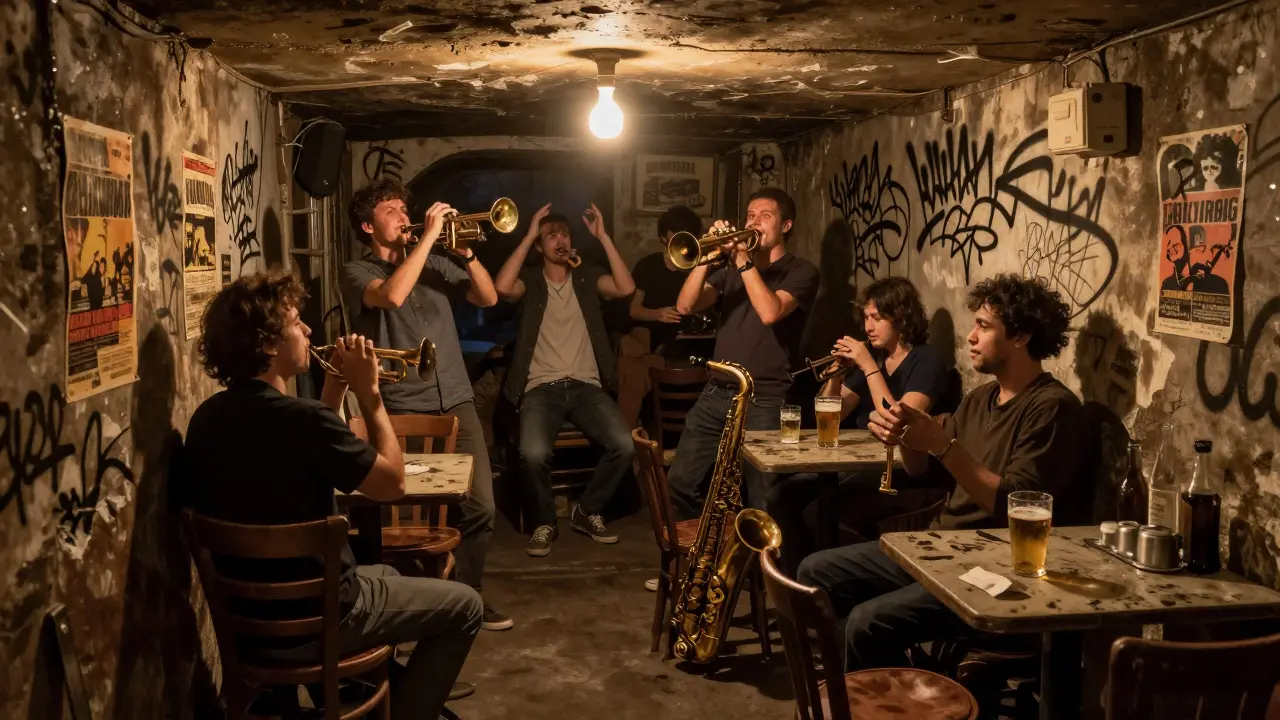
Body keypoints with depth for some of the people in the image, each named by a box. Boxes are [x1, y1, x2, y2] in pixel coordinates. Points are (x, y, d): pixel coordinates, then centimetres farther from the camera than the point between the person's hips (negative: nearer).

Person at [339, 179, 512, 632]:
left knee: (480, 505, 0)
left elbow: (488, 298, 9)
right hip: (403, 407, -4)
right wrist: (429, 235, -18)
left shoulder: (435, 264, 16)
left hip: (456, 400, 4)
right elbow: (391, 295, -22)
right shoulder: (357, 272, 0)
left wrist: (465, 253, -6)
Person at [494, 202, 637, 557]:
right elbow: (503, 287, -16)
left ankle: (587, 511, 4)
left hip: (587, 385, 2)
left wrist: (603, 237, -5)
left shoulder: (586, 277, 14)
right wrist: (528, 236, -9)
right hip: (541, 388, -2)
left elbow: (626, 288, -5)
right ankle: (544, 523, -2)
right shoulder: (530, 280, 8)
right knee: (533, 453, -30)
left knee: (624, 445, -21)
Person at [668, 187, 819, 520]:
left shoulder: (801, 271, 1)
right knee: (680, 483, 5)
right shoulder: (729, 269, 16)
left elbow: (770, 312, -19)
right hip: (716, 394, 5)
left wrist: (744, 260, -14)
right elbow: (686, 306, 1)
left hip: (764, 401, -5)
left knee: (761, 500, -4)